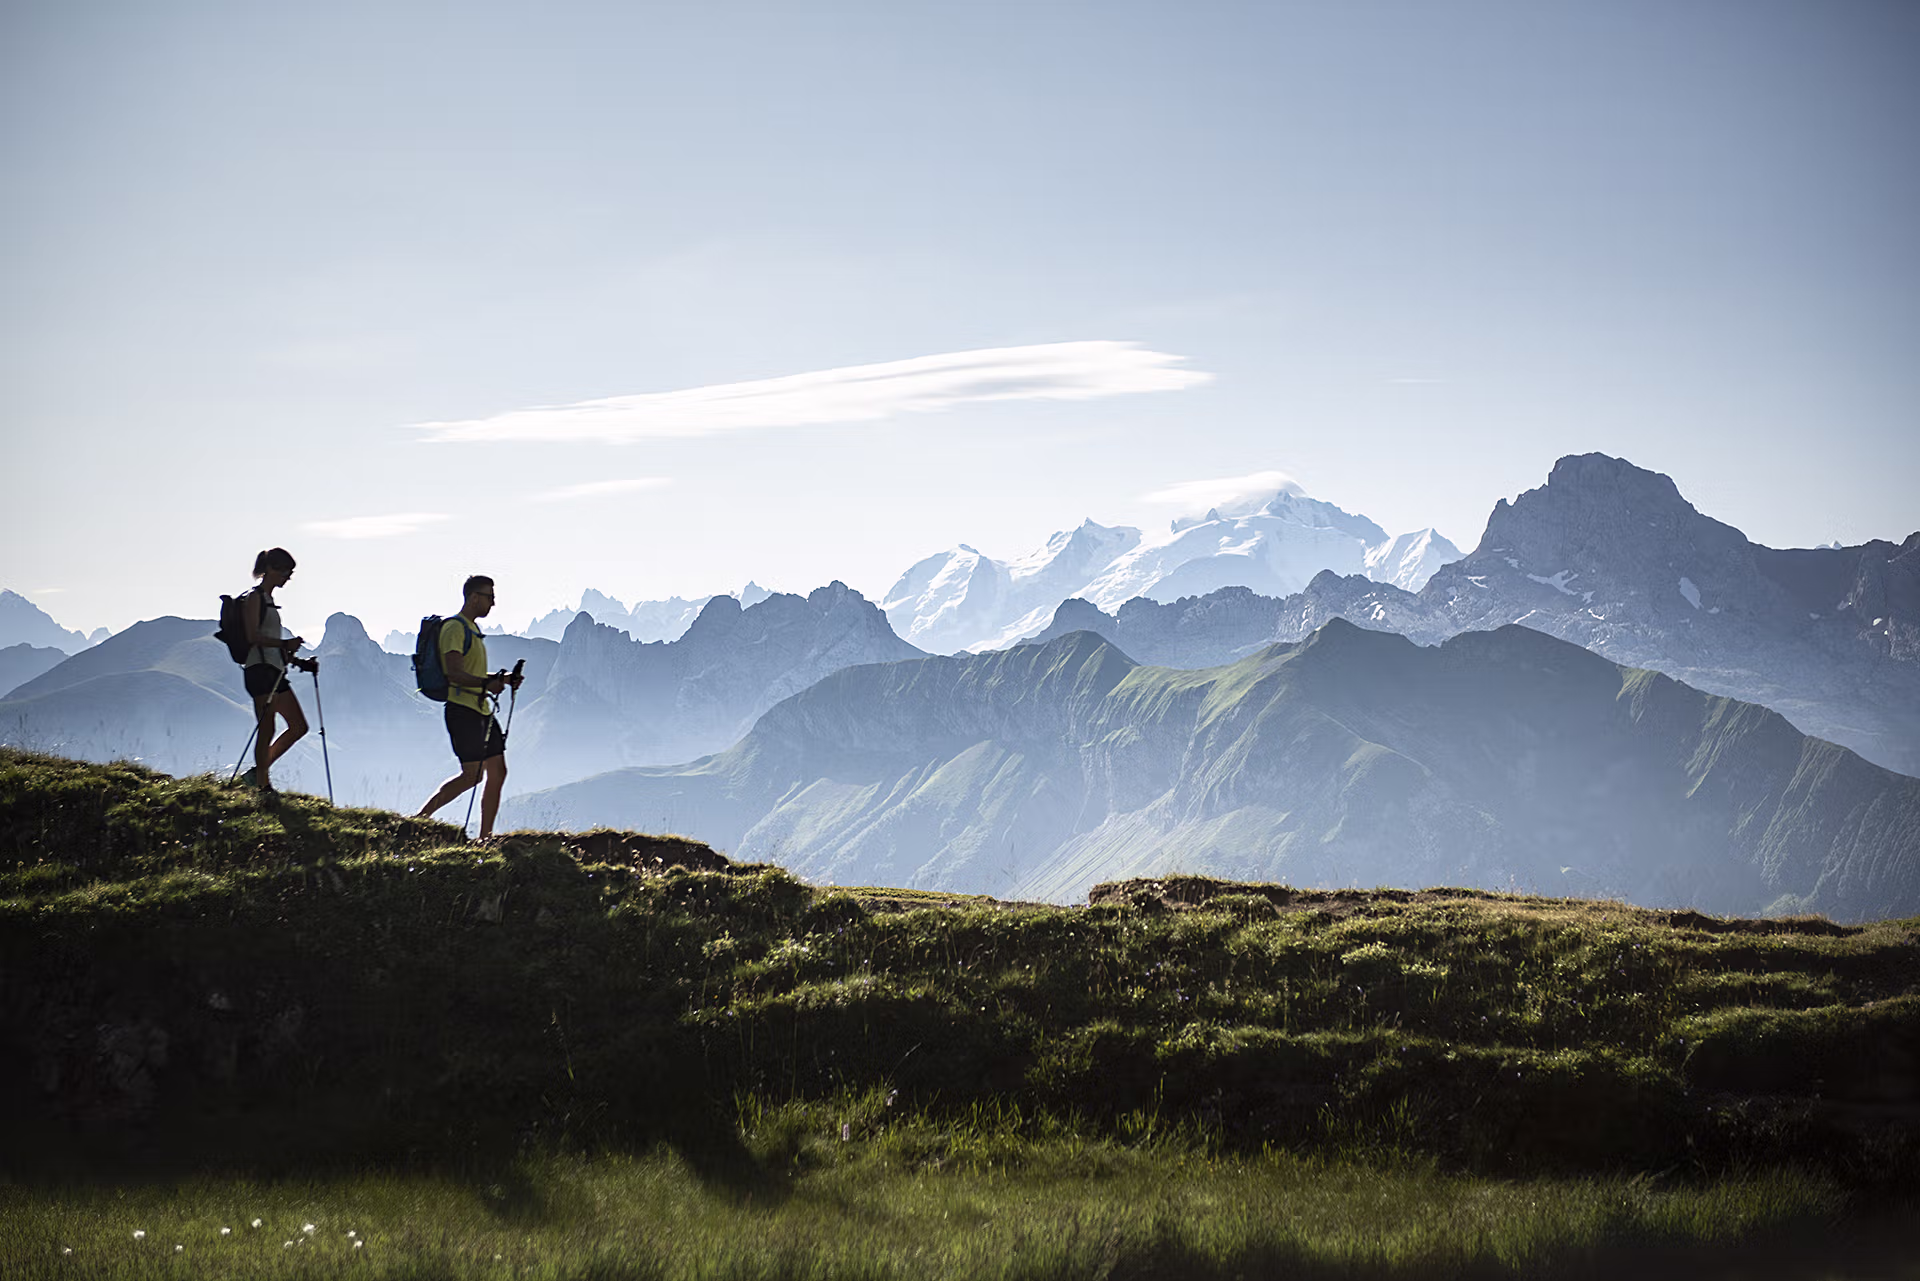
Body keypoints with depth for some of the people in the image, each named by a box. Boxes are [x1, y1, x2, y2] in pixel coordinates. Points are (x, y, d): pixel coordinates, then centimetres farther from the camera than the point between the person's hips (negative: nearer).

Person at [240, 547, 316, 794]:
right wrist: (284, 643, -27)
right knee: (267, 729, -10)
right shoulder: (254, 598, -6)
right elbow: (253, 637, -17)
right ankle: (263, 785, -8)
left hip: (275, 671, 9)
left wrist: (296, 660, 18)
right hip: (259, 669, -9)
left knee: (299, 727, 6)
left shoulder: (268, 600, 22)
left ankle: (258, 773, 11)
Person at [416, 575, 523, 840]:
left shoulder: (473, 629, 20)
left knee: (497, 771, 4)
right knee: (472, 775, -11)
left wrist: (502, 679, 15)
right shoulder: (454, 629, -12)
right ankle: (421, 817, -4)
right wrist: (486, 683, -34)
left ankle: (485, 837, 6)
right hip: (462, 710, -10)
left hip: (482, 709, 10)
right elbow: (455, 674, -22)